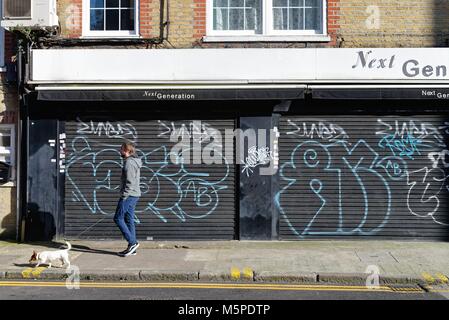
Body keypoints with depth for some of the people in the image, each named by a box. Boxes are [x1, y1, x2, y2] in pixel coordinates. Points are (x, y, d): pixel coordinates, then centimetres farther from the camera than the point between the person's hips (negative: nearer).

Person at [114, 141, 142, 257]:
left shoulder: (129, 163, -15)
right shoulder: (134, 162, 17)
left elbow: (130, 182, -21)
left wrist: (124, 195, -18)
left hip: (129, 195, -10)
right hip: (134, 195, 10)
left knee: (118, 218, -4)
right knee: (129, 220, 10)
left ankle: (132, 242, -6)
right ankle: (132, 247, 12)